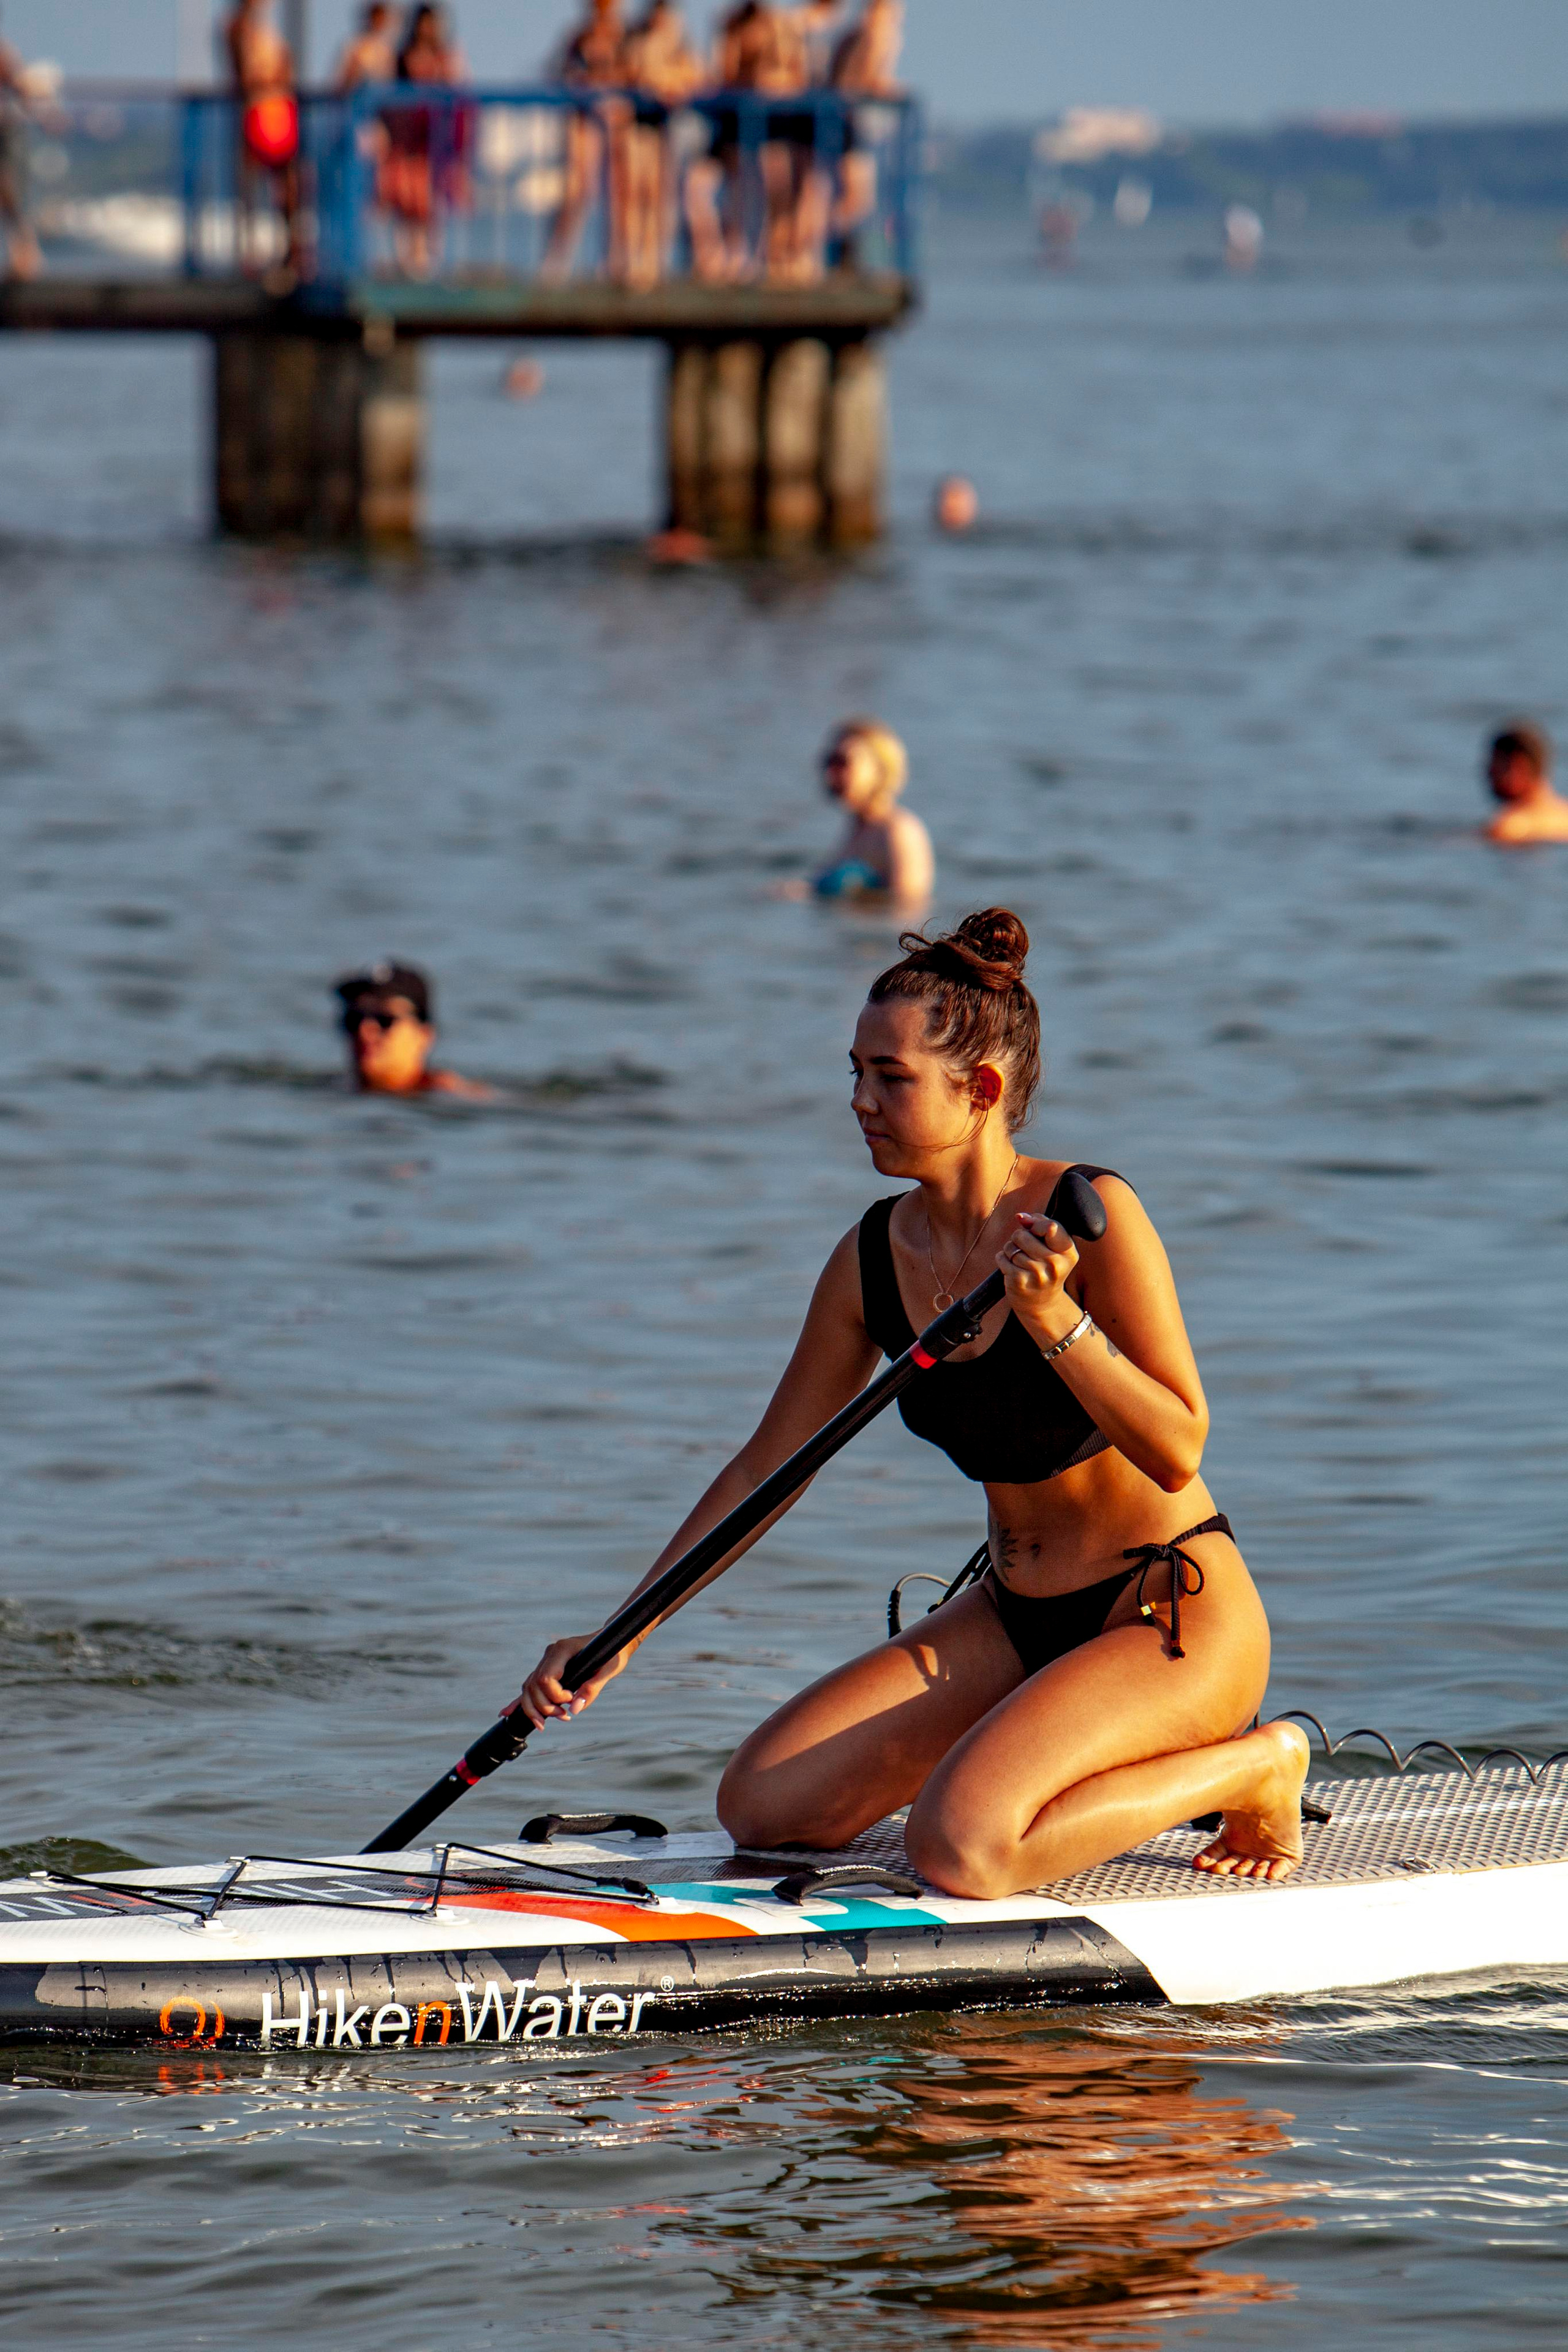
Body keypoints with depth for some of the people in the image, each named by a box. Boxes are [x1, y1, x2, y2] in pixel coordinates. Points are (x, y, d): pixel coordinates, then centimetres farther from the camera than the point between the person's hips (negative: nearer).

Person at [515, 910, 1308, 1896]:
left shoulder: (1090, 1216, -18)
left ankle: (1253, 1768, -2)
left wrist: (1056, 1320, -34)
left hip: (1178, 1618, -7)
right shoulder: (876, 1259, 1)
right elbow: (762, 1471, 8)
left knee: (957, 1848, -29)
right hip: (1013, 1619, 7)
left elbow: (1178, 1454, -21)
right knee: (760, 1802, -5)